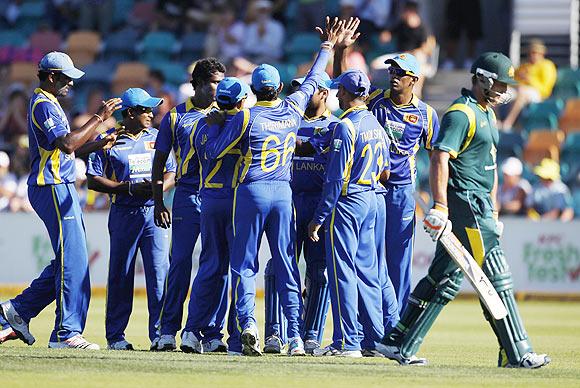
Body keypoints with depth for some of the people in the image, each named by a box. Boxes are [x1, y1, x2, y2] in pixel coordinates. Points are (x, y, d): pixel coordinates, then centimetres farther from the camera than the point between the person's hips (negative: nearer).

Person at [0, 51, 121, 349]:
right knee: (72, 260, -10)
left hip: (61, 188, 11)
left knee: (69, 259, 13)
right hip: (53, 189, -11)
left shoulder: (47, 103, 20)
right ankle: (66, 333, -8)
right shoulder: (44, 106, -13)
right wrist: (99, 118, -20)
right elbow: (67, 144, -25)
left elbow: (65, 146, 23)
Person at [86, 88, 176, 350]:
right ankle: (115, 336, 9)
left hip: (154, 212, 3)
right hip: (124, 213, -3)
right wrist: (129, 188, -13)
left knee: (159, 272, -7)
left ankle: (160, 334, -6)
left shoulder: (156, 137, 14)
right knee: (120, 275, 1)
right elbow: (94, 180, -3)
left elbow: (172, 172, 15)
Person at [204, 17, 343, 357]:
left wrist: (216, 125, 17)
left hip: (251, 191, -3)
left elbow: (214, 152, -2)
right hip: (284, 192, 3)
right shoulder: (293, 109, 3)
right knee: (287, 266, 5)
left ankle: (247, 321, -20)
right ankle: (296, 337, 0)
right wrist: (327, 48, 33)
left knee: (245, 263, 2)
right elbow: (312, 81, 20)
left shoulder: (246, 117, -6)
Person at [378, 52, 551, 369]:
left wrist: (493, 214, 25)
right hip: (464, 204, -10)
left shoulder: (488, 114, 20)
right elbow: (440, 157, -21)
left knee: (446, 281, 9)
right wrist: (440, 208, -28)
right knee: (497, 280, -8)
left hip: (479, 206, 10)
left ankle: (399, 345, 12)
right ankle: (516, 354, -6)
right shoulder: (462, 113, -12)